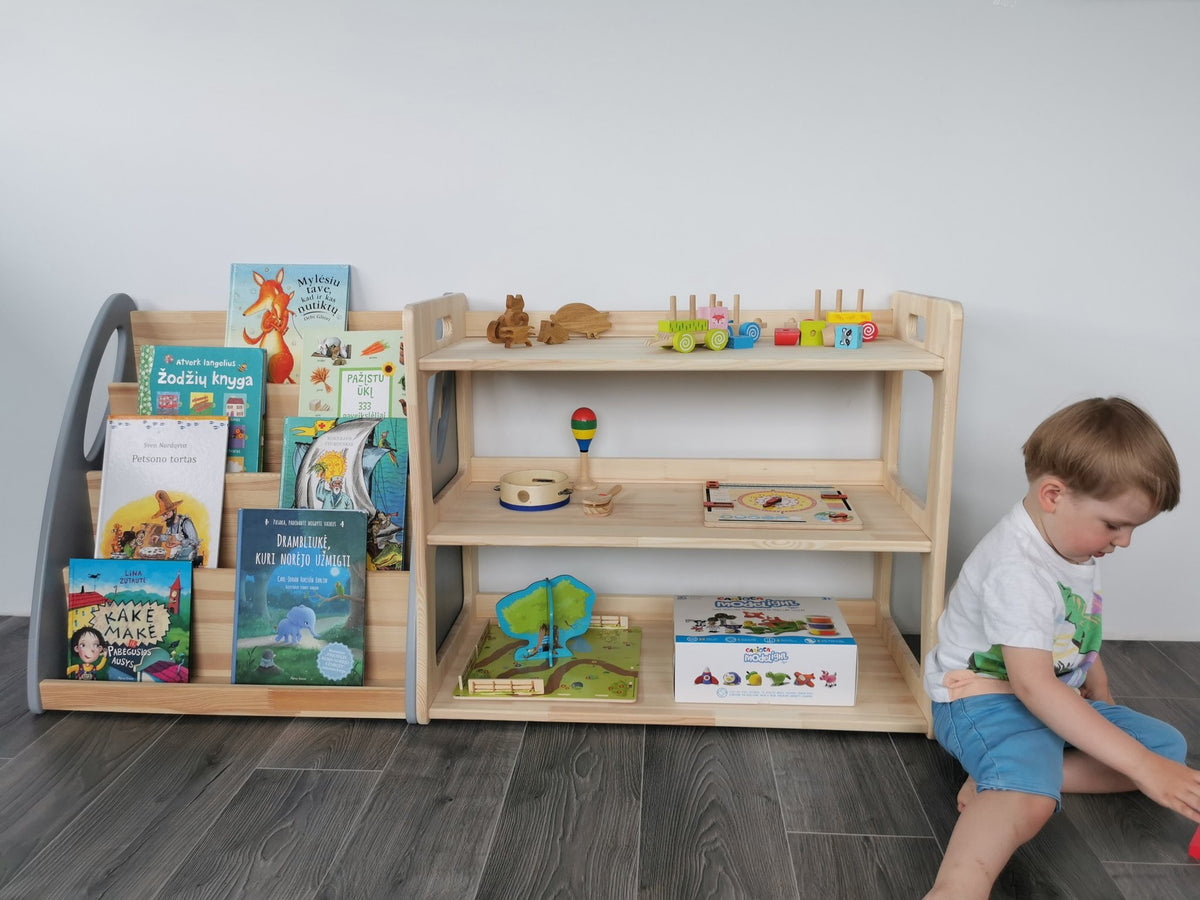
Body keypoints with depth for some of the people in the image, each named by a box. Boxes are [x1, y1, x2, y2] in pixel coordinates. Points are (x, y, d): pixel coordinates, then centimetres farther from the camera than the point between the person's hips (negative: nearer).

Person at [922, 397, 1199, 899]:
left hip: (1060, 701, 11)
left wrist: (1103, 701, 26)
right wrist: (1141, 765, -30)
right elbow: (1034, 687, -31)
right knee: (1029, 799, -36)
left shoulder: (1076, 544, 5)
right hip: (987, 701, -11)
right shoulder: (1016, 569, -27)